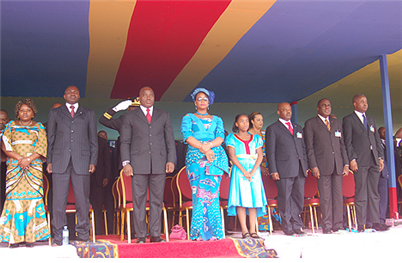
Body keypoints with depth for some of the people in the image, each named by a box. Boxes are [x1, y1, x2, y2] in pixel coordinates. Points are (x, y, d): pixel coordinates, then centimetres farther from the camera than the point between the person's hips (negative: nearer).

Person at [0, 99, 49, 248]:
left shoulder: (39, 127, 13)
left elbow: (42, 147, 2)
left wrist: (28, 159, -11)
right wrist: (20, 158, -10)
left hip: (34, 167, 0)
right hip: (14, 167, 0)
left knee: (32, 199, -7)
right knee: (15, 199, -7)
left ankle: (30, 237, -6)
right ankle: (14, 238, -6)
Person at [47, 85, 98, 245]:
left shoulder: (88, 114, 16)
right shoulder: (55, 113, 17)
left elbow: (93, 139, 12)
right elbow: (50, 138, 14)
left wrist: (93, 161, 2)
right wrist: (49, 161, 5)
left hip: (81, 161, 0)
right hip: (60, 162, 0)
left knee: (82, 200, -1)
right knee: (59, 199, -2)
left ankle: (82, 236, 9)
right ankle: (58, 237, 5)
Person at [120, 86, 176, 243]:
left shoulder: (163, 116, 17)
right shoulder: (130, 117, 12)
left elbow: (170, 140, 14)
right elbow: (125, 142, 8)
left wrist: (171, 160, 2)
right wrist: (126, 163, -3)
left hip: (159, 163, 1)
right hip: (139, 164, -1)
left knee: (157, 199, 1)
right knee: (139, 199, -2)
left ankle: (155, 234, 7)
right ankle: (140, 235, 3)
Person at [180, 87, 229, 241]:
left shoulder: (217, 120, 23)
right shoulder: (188, 118, 16)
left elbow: (221, 137, 7)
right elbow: (187, 136, 0)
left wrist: (209, 145, -14)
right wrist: (203, 148, -13)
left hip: (215, 156, 2)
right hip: (195, 157, -1)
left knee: (212, 191, -8)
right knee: (199, 192, -12)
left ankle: (213, 231, -7)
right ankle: (199, 232, -11)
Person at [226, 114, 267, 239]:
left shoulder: (256, 138, 16)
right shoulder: (232, 138, 9)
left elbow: (260, 156, 6)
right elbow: (232, 156, -3)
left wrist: (252, 172, -9)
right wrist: (244, 171, -14)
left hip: (254, 171, 3)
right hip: (239, 170, -2)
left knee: (254, 199, -4)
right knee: (241, 199, -11)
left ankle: (253, 230, -4)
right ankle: (244, 230, -10)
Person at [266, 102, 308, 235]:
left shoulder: (298, 128, 21)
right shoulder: (272, 129, 4)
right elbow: (270, 152, -2)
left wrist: (305, 166, 12)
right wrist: (273, 171, -9)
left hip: (299, 169, 5)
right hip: (284, 169, -5)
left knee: (299, 198, 6)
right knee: (285, 198, -2)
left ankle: (296, 225, 15)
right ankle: (287, 227, 7)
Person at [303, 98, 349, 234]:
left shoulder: (337, 123, 18)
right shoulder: (310, 123, 4)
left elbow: (342, 144, 17)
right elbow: (309, 147, -2)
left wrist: (346, 163, 8)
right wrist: (313, 166, -10)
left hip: (338, 165, 4)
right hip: (322, 166, -4)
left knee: (338, 196, 4)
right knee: (325, 198, -3)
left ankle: (338, 226, 12)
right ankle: (327, 227, 5)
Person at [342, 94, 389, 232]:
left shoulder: (371, 119, 19)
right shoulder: (348, 120, 1)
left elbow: (377, 140, 18)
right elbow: (347, 142, -4)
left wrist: (380, 157, 10)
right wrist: (352, 159, -12)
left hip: (374, 161, 6)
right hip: (360, 162, -5)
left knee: (374, 193, 7)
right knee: (361, 194, -4)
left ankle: (375, 222, 12)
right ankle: (361, 224, 1)